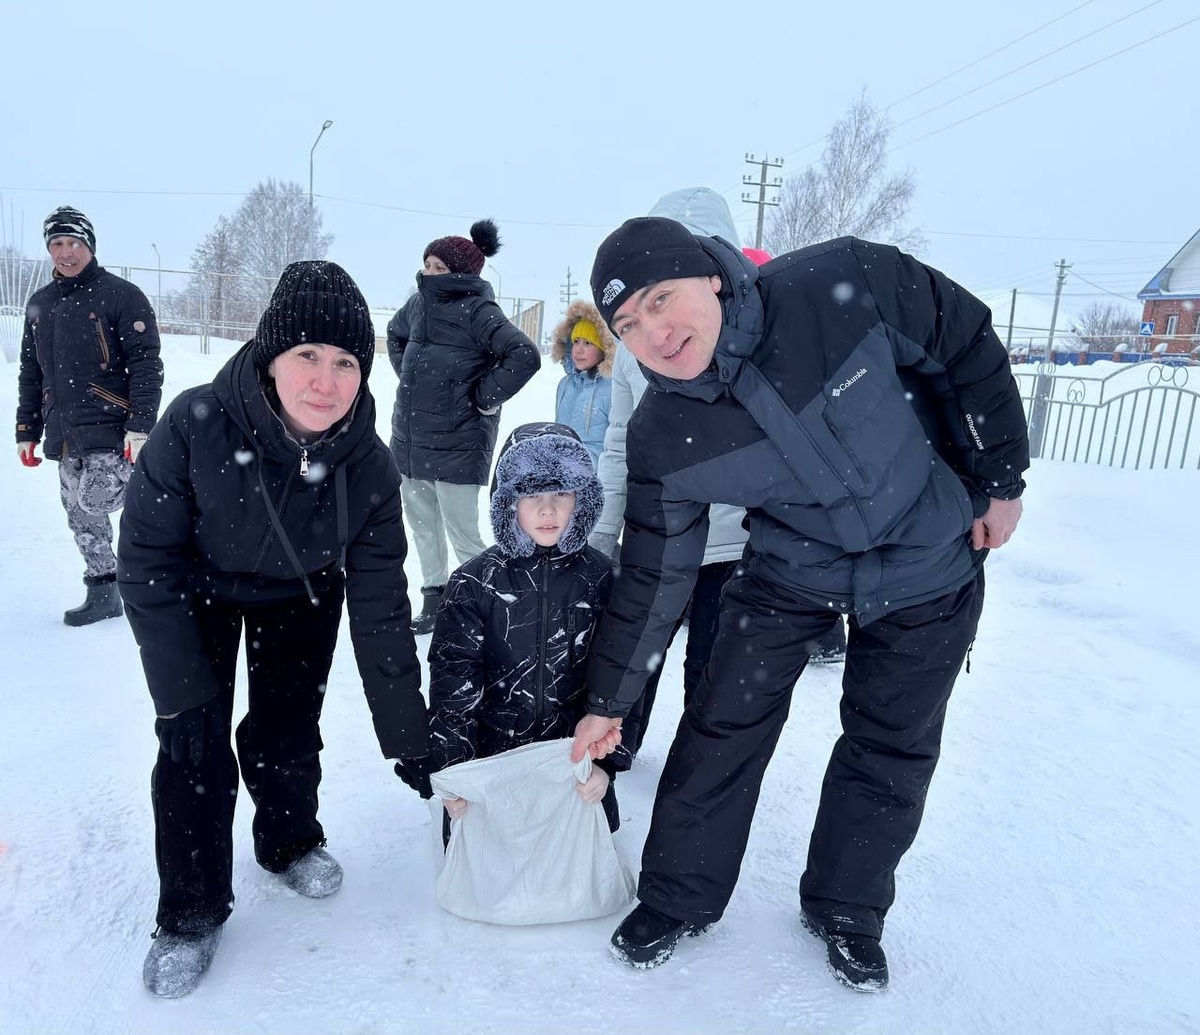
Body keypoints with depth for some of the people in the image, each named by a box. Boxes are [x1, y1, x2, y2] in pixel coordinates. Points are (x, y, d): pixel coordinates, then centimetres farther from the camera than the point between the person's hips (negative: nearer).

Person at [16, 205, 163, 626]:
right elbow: (31, 373, 20)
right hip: (64, 436, 6)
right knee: (81, 518, 8)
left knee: (92, 507, -15)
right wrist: (27, 430, 17)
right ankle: (102, 593, 20)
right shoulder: (40, 304, 14)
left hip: (110, 432, -6)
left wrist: (140, 425, -18)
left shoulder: (121, 295, -5)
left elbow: (146, 365, -11)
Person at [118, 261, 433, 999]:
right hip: (199, 593, -1)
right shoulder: (196, 425, -35)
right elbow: (149, 561, -23)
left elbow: (381, 610, -22)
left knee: (287, 734, 6)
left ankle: (291, 841, 38)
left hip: (300, 600, 1)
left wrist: (410, 739, -19)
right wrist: (183, 695, -22)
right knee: (194, 745, -4)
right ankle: (191, 912, 18)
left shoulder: (369, 468, -29)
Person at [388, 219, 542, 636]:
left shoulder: (477, 310, -14)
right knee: (422, 527, 16)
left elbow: (525, 356, -24)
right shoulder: (420, 302, 8)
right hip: (409, 440, 8)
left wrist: (483, 396, -16)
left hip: (456, 446, -8)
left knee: (463, 535, -1)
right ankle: (434, 600, 31)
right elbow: (395, 334, 29)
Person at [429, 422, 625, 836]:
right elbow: (452, 680, -9)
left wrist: (607, 760, -10)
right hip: (490, 757, 0)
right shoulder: (474, 583, -9)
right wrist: (450, 767, -13)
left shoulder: (600, 579, -7)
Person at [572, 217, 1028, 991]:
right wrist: (610, 699, -6)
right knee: (723, 728, 0)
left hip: (932, 559, 0)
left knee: (892, 748, 10)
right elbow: (654, 576, -12)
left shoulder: (845, 284, -28)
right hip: (790, 572, 1)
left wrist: (999, 477, -6)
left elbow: (968, 345, -12)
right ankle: (679, 898, 25)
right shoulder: (664, 437, -21)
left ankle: (847, 910, 35)